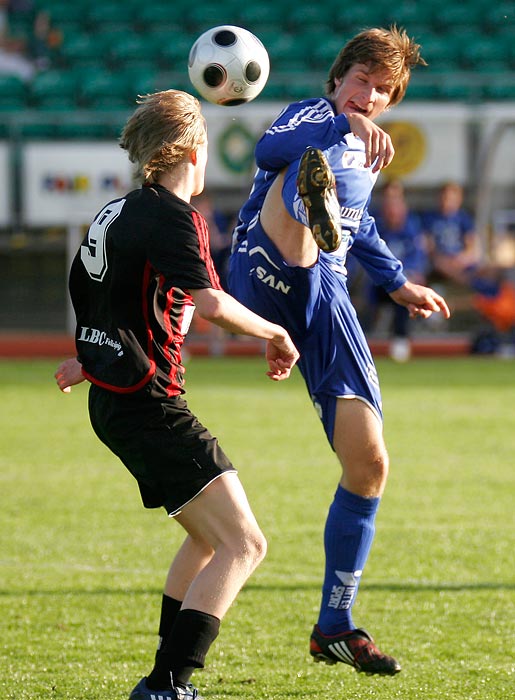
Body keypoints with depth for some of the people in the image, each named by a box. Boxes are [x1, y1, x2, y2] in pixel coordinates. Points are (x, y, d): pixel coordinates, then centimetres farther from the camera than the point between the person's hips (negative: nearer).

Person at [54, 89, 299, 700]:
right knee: (243, 544, -13)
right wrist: (273, 333, -13)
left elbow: (82, 290, 31)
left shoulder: (115, 212, 15)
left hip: (114, 400, 10)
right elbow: (210, 303, -28)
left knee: (209, 536, 25)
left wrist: (91, 358, 47)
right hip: (149, 406, -10)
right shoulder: (171, 216, -14)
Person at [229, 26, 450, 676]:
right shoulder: (311, 117, 3)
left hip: (325, 300, 6)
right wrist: (345, 125, -36)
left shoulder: (361, 155, 25)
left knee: (369, 463, -2)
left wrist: (398, 283, 44)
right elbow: (269, 148, -22)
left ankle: (335, 627, 9)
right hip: (266, 277, -6)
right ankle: (315, 209, -77)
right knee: (308, 173, -36)